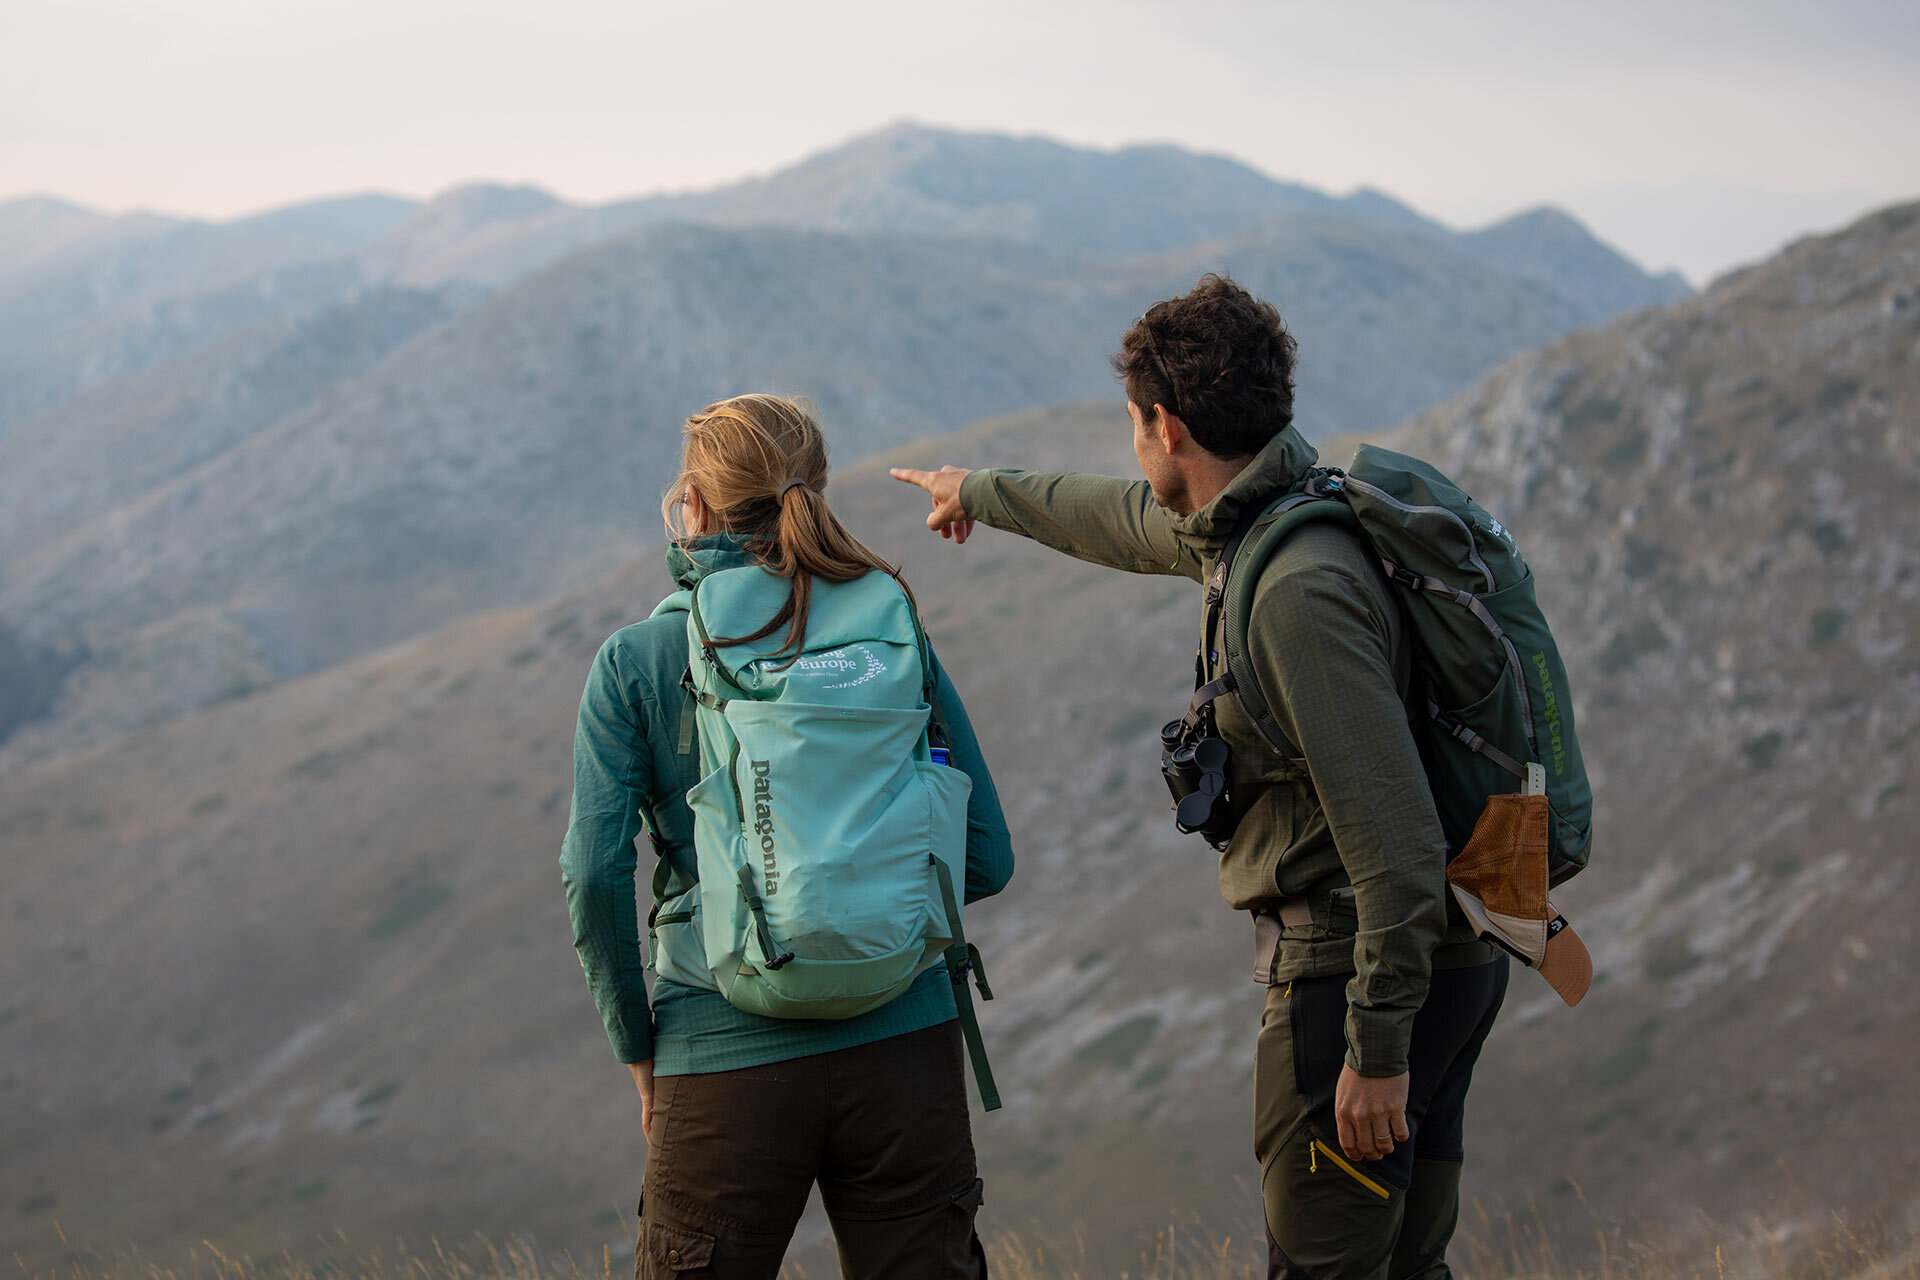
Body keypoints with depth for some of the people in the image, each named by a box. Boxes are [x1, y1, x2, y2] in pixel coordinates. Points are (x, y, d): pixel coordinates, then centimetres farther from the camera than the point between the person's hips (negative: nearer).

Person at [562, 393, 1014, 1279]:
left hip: (726, 1063, -2)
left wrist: (637, 1044, 3)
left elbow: (595, 871, -9)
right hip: (903, 1042, 2)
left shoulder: (635, 664, -1)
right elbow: (985, 858, 4)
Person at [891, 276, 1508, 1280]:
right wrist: (984, 495, 49)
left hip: (1364, 968, -10)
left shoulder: (1299, 588, -23)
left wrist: (1377, 1046, -25)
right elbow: (1130, 521, 33)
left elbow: (1392, 831, -26)